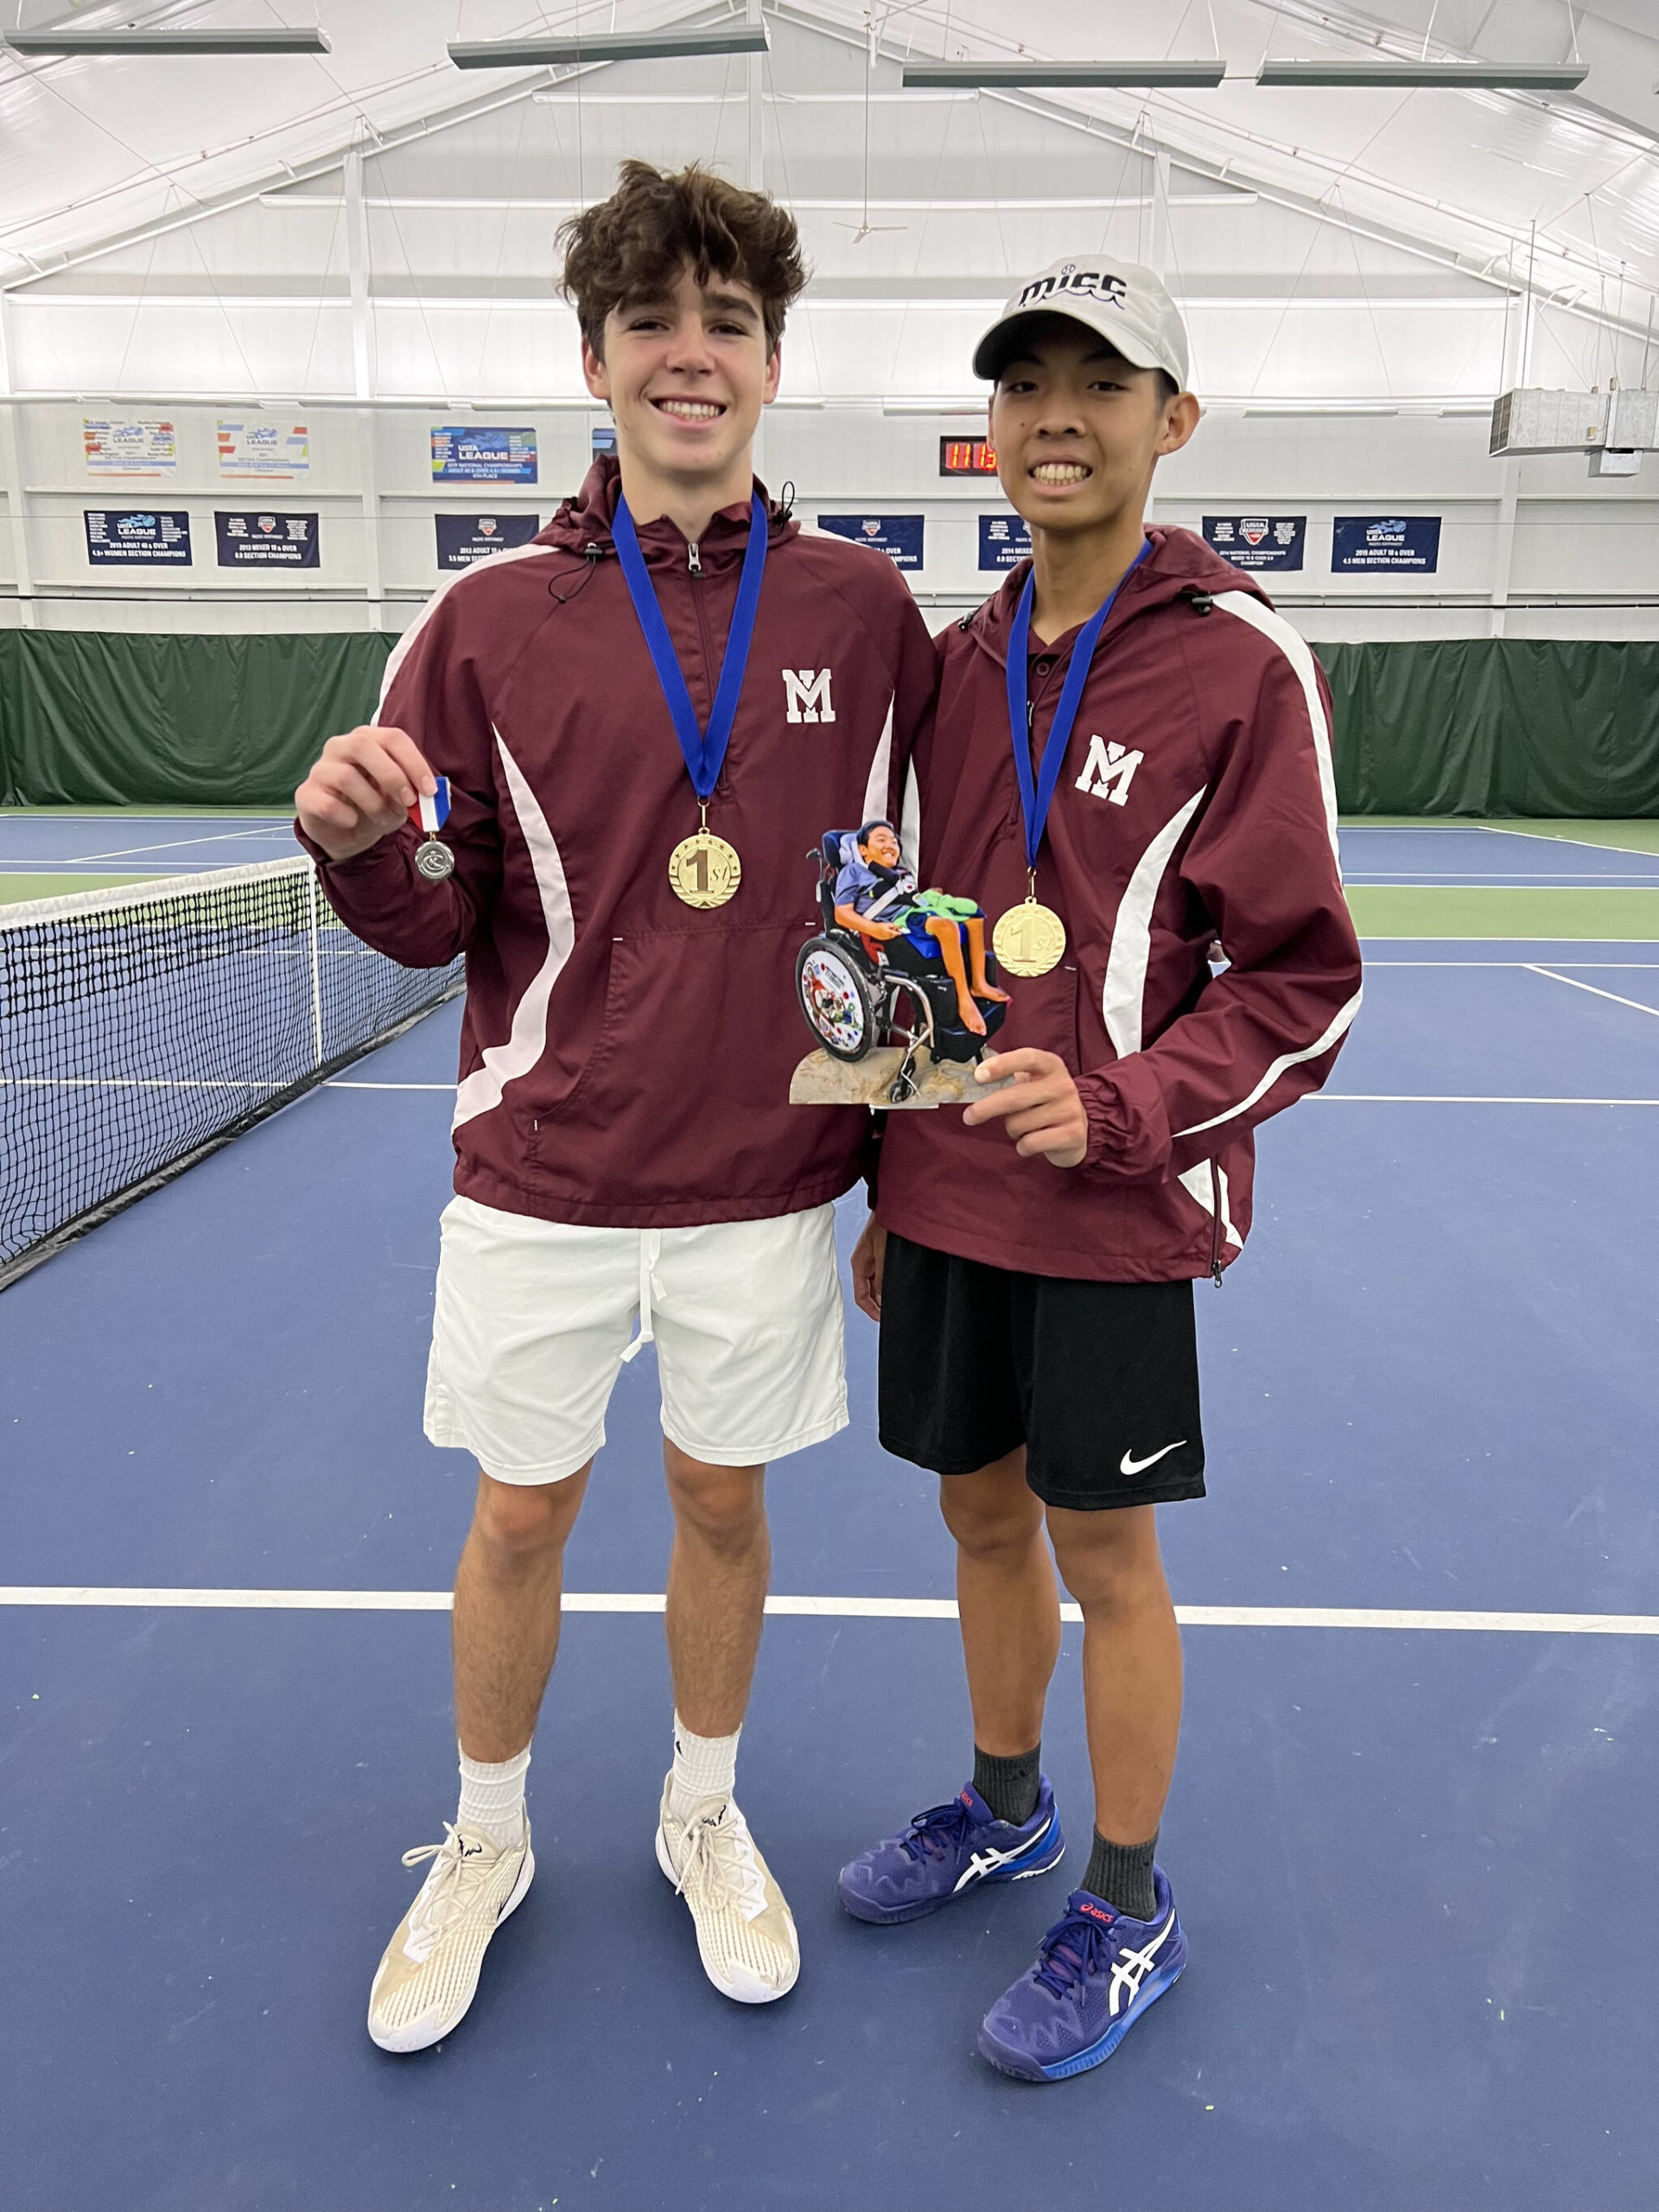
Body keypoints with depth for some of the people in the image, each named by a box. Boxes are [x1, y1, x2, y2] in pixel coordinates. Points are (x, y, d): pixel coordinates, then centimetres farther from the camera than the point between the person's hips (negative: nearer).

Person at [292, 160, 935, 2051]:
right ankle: (485, 1843, 41)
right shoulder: (489, 616, -2)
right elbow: (433, 925, 2)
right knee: (518, 1520, 13)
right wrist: (361, 842, -21)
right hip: (542, 1178, 0)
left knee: (724, 1500, 16)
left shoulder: (861, 608, 1)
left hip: (771, 1188, 1)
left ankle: (703, 1816, 43)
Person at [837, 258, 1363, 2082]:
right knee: (982, 1514, 18)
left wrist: (1116, 1109, -24)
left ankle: (1128, 1905, 32)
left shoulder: (1244, 665, -9)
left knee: (1102, 1551, 8)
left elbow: (1302, 982, -9)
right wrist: (894, 1192, 14)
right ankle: (1003, 1810, 43)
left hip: (1116, 1210, -5)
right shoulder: (959, 659, 8)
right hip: (948, 1197, 6)